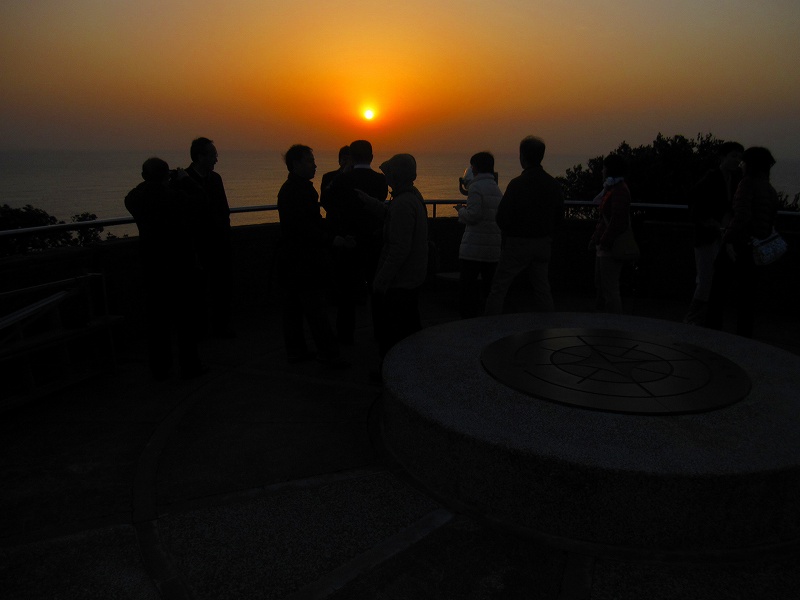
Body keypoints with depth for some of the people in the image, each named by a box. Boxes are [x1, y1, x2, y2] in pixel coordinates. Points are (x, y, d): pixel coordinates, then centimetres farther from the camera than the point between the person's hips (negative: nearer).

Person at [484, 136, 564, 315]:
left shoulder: (517, 183, -16)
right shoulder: (554, 184, 3)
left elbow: (502, 217, -13)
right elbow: (559, 217, 10)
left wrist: (508, 233, 6)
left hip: (517, 243, -5)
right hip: (543, 243, 6)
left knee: (498, 287, 3)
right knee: (542, 288, 13)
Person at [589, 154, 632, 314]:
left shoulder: (620, 191, -15)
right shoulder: (610, 188, 18)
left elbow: (617, 220, -23)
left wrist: (604, 241, -20)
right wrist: (596, 238, 15)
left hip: (611, 247, -11)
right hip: (604, 246, 11)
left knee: (610, 288, -7)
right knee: (600, 284, 18)